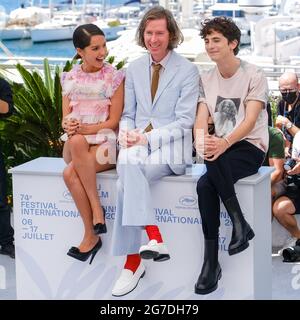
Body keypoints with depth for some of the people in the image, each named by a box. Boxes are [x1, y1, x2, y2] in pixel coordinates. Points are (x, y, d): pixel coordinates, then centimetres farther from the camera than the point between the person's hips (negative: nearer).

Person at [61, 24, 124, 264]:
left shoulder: (114, 77, -1)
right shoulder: (70, 78, 10)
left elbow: (114, 121, -5)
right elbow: (66, 118, 8)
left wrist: (83, 128, -18)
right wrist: (69, 126, -17)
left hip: (104, 144, -3)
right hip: (74, 146, 3)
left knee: (70, 173, -33)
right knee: (76, 142, -36)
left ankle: (91, 236, -23)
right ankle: (96, 208, -29)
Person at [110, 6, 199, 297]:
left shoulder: (187, 71, 0)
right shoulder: (134, 69, 14)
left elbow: (184, 121, -5)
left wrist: (148, 138, -17)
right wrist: (126, 133, -7)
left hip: (170, 146, -4)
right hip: (137, 144, 4)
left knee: (126, 182, -31)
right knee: (128, 162, -34)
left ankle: (132, 262, -28)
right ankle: (154, 238, -35)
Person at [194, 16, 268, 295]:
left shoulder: (254, 76, -6)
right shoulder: (206, 79, 11)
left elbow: (250, 120, -17)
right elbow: (201, 119, 0)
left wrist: (224, 143, -36)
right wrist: (201, 141, -24)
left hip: (251, 147, -5)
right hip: (222, 147, 5)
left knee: (211, 173, -37)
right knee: (205, 185, -27)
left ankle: (239, 224, -20)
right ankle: (210, 263, -20)